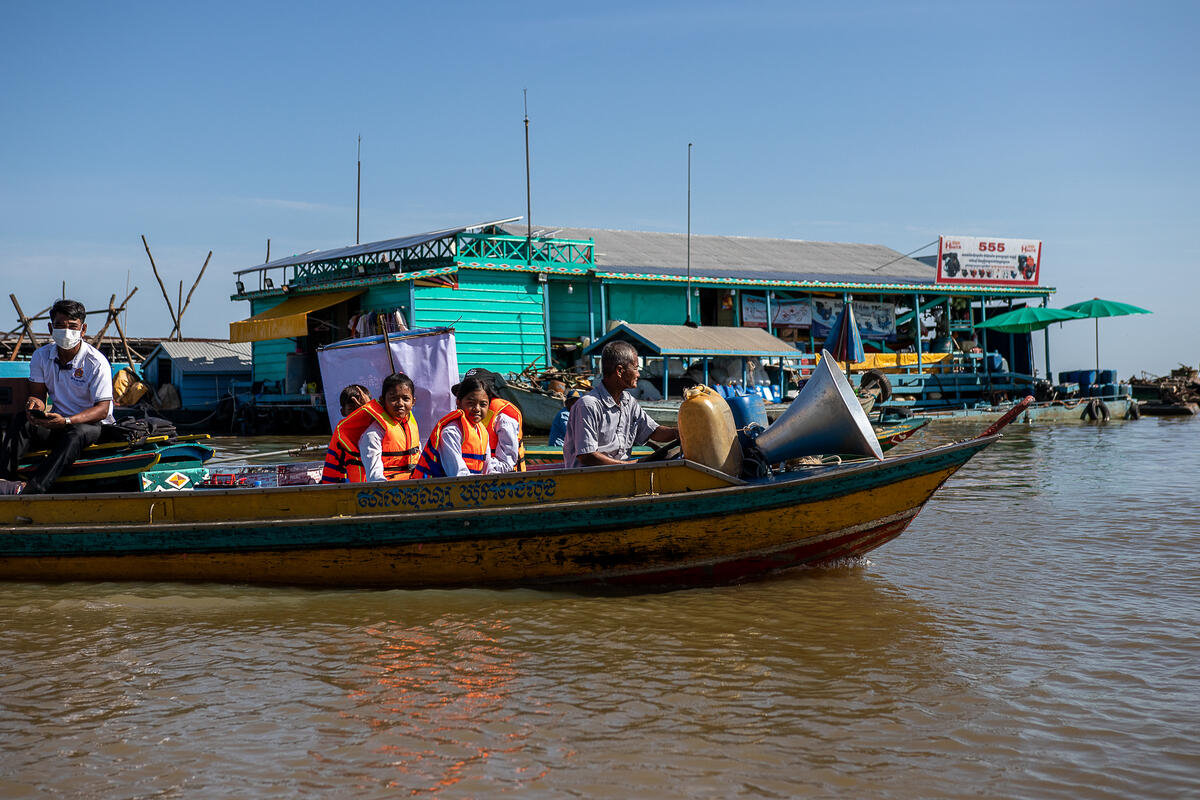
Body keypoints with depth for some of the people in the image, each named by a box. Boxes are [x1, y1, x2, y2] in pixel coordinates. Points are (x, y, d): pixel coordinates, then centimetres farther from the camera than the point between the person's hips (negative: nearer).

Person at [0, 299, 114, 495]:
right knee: (20, 420, -23)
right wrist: (34, 403, -23)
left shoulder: (96, 363, -14)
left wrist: (66, 421, -35)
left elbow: (102, 409, -18)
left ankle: (33, 488, -56)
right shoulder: (41, 356, 2)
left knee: (76, 433, -39)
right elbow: (37, 394, 5)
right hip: (59, 421, 5)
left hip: (93, 423, -5)